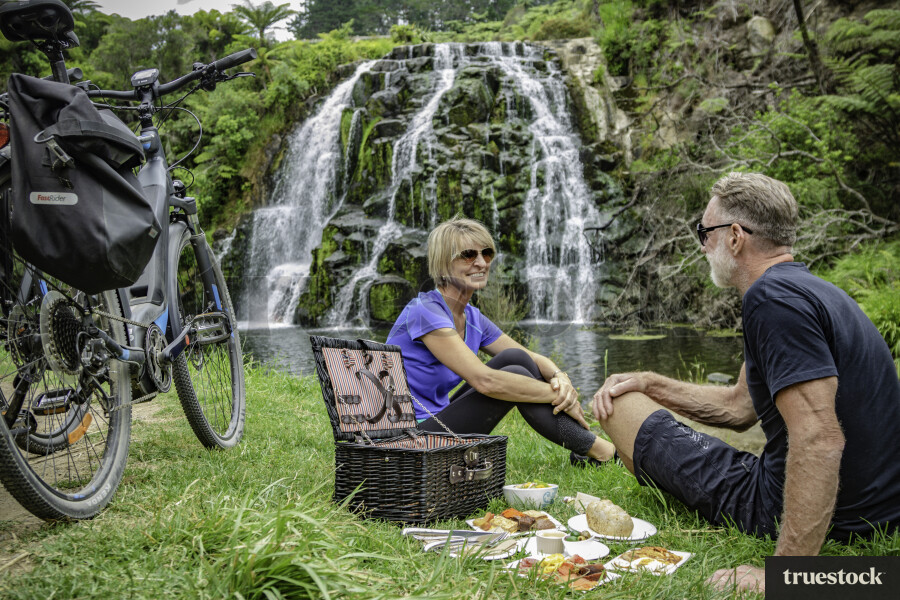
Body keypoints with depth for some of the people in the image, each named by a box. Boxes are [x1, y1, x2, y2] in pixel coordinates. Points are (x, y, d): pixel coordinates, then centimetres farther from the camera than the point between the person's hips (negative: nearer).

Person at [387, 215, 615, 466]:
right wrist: (557, 395, -21)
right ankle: (596, 451, -6)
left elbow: (534, 359, 10)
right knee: (514, 373, -18)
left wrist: (561, 378, -15)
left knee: (515, 358, -5)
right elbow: (483, 380, -28)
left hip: (436, 421, 8)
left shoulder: (474, 320, 9)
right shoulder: (424, 311, -19)